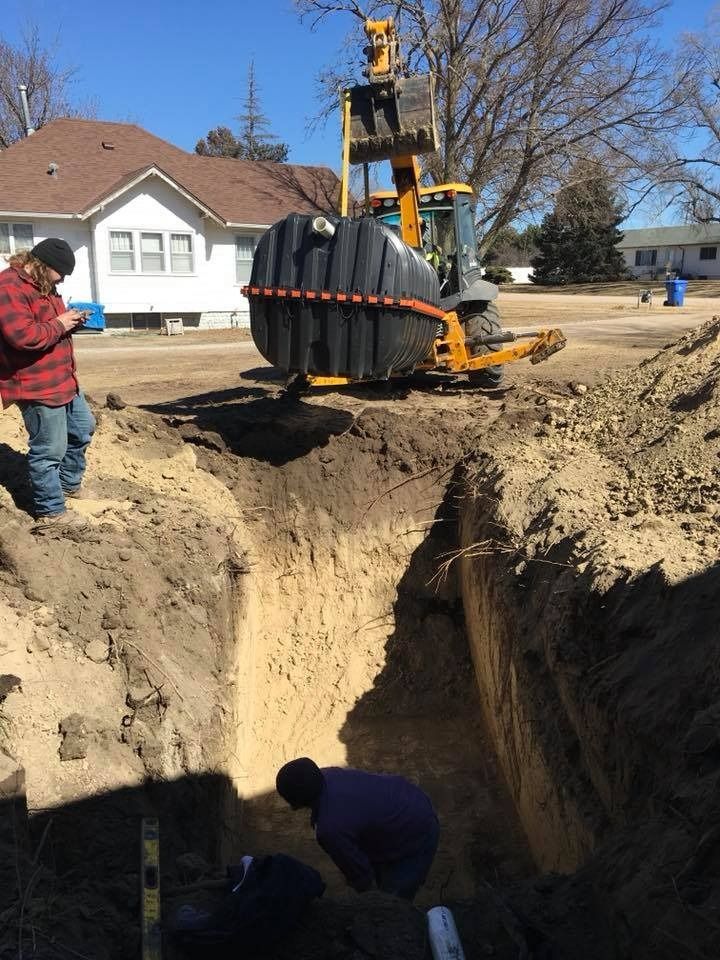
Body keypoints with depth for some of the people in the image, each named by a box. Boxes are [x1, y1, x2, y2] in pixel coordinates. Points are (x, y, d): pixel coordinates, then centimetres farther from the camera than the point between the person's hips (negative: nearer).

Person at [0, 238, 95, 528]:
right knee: (49, 450, -3)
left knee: (82, 427, 24)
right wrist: (59, 324, -17)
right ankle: (50, 511, 11)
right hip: (37, 387, -11)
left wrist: (71, 320, 8)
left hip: (63, 380, 11)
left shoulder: (42, 285, 15)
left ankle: (69, 483, 41)